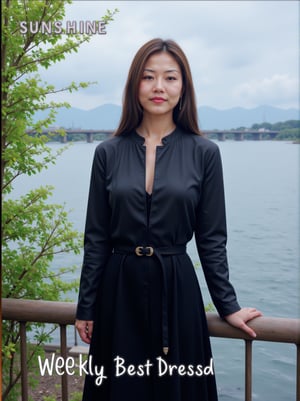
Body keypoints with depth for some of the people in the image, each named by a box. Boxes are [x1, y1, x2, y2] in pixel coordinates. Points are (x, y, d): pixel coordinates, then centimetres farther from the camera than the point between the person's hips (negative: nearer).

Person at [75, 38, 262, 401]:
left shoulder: (204, 153, -3)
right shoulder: (108, 153, 0)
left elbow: (211, 239, 1)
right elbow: (96, 238, 3)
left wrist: (228, 306, 2)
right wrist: (85, 309, 4)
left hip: (176, 289, -1)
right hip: (119, 290, 1)